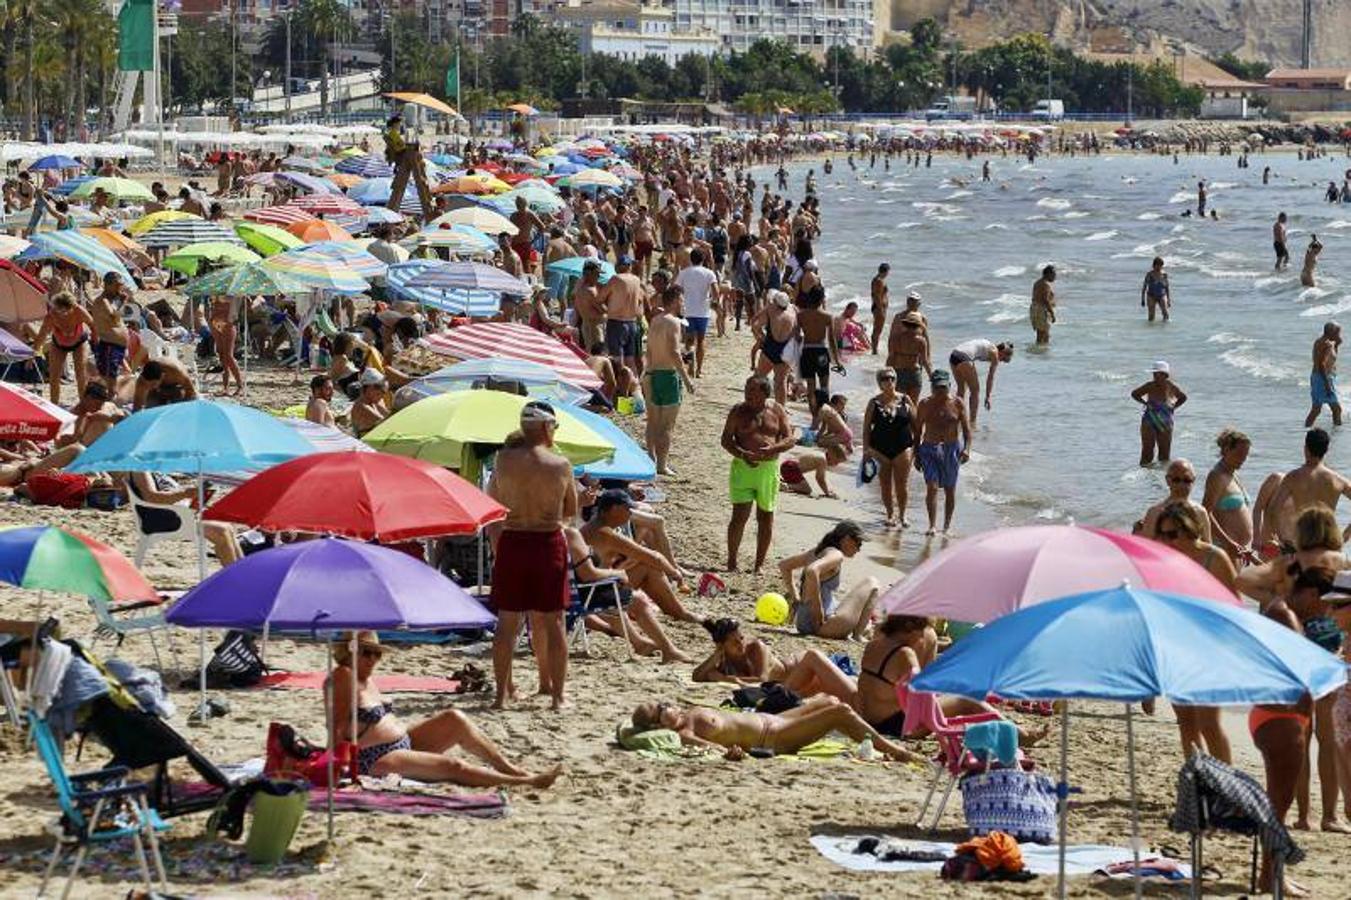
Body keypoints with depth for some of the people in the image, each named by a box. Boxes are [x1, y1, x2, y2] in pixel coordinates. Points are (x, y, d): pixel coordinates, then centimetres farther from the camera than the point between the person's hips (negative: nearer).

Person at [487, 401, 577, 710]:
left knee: (507, 620, 8)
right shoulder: (560, 465, -7)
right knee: (551, 620, 7)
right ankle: (556, 693, 9)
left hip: (510, 542, 1)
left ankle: (503, 691, 8)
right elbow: (571, 511, 3)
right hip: (549, 543, -1)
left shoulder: (505, 459, -5)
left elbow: (492, 499, 7)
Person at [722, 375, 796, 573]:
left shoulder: (777, 411, 5)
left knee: (766, 516, 7)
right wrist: (742, 454, -20)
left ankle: (759, 565, 16)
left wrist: (773, 449, -18)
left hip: (769, 468, 2)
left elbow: (790, 438, 2)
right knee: (740, 515, -9)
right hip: (743, 467, -2)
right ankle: (731, 562, 1)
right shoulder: (738, 411, 1)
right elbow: (726, 439, -2)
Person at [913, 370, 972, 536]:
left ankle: (947, 525, 23)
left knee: (950, 489, 9)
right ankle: (932, 525, -11)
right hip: (930, 449, 0)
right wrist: (916, 454, 5)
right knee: (931, 487, -13)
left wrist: (967, 448, -14)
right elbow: (918, 430, 8)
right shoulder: (925, 405, 2)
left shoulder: (957, 404, 0)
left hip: (952, 449, 0)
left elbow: (966, 428, 0)